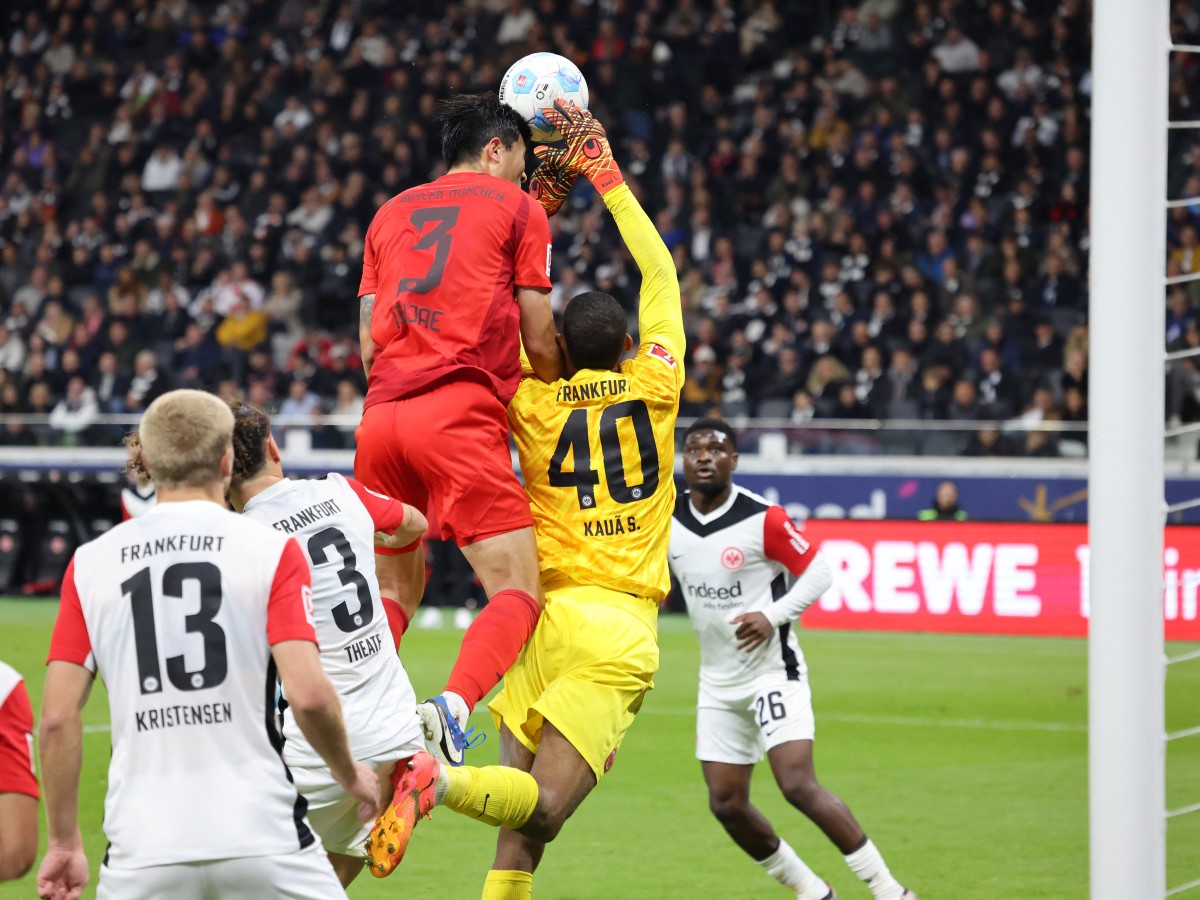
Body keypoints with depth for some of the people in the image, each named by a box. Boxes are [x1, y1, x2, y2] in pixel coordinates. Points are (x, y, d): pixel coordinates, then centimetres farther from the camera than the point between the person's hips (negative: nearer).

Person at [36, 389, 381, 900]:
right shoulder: (271, 550, -1)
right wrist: (350, 774, 8)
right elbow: (308, 694, -11)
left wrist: (64, 842, 12)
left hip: (142, 852, 2)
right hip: (260, 835, -1)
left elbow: (57, 717, 2)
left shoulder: (90, 563, 6)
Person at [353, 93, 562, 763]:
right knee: (518, 593, -9)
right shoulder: (518, 207, 10)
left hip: (381, 413, 6)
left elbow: (368, 340, 19)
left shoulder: (391, 214, 24)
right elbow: (538, 342, 8)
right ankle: (453, 707, -34)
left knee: (392, 592, 19)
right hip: (461, 413, -6)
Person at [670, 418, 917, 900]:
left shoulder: (763, 519, -16)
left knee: (798, 785, -20)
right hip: (718, 680, 6)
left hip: (772, 670, -6)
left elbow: (819, 572, -11)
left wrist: (773, 616, -21)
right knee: (726, 805, 3)